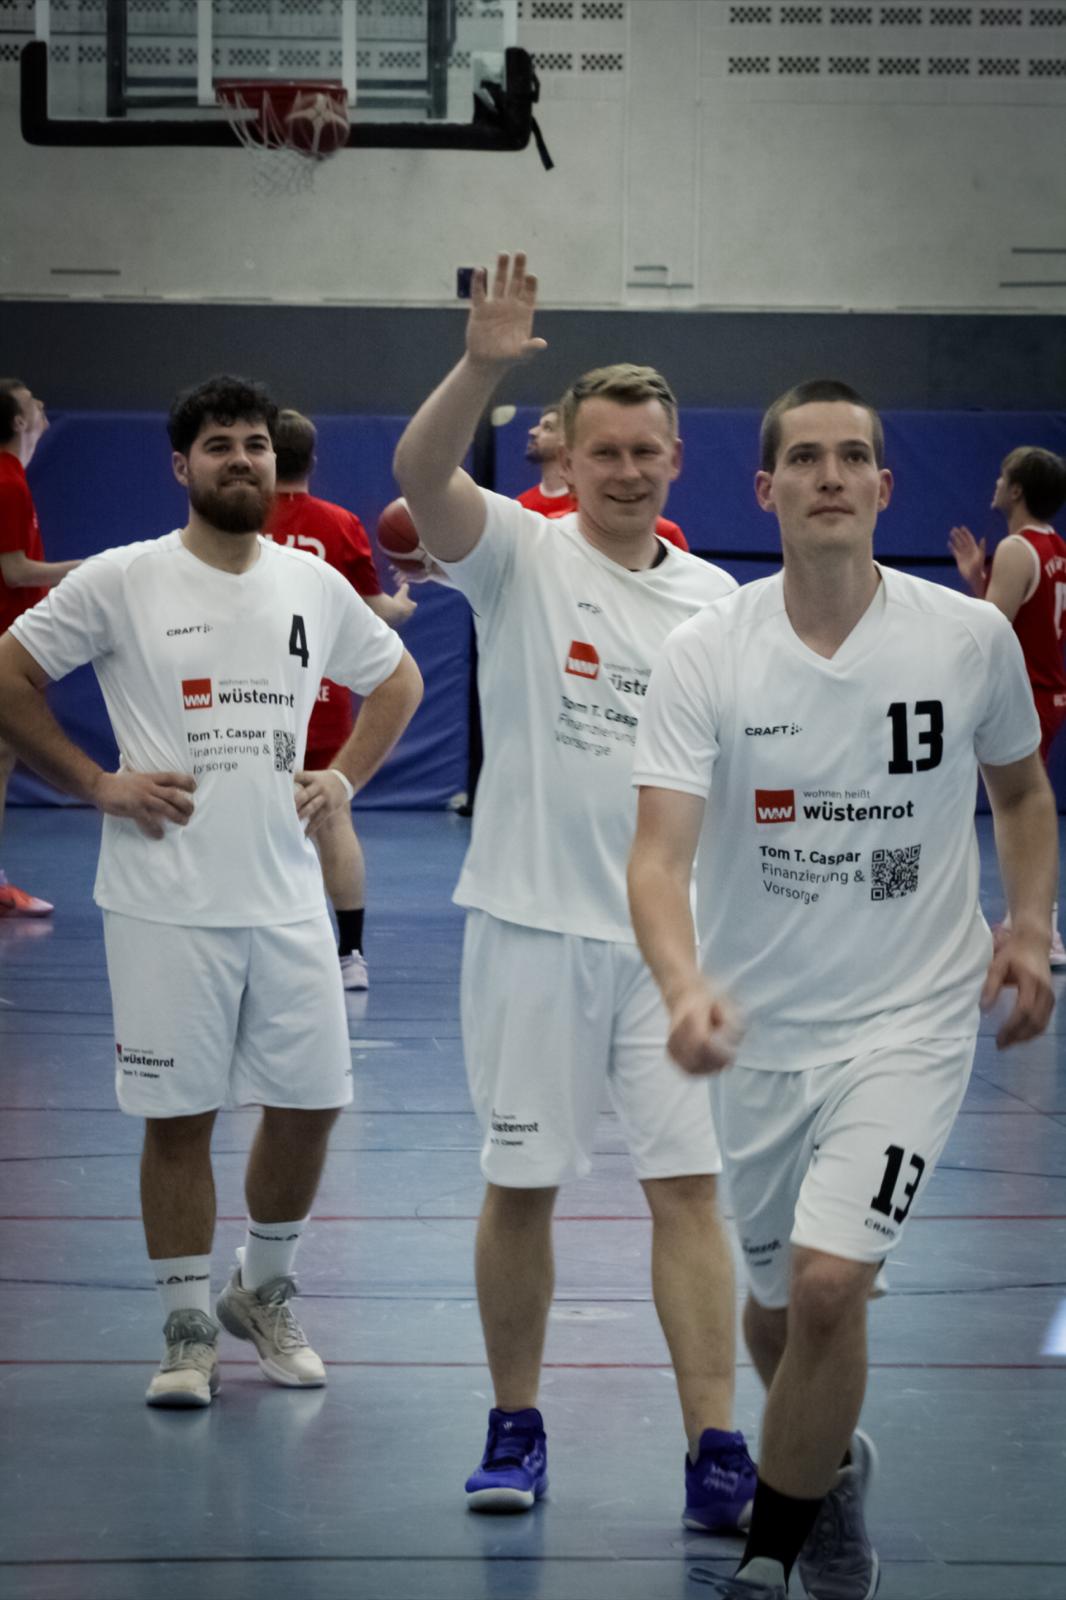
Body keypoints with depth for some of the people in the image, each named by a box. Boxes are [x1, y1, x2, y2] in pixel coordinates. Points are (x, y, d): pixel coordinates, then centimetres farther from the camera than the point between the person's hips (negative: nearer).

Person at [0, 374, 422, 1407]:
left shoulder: (315, 585, 7)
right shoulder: (121, 582, -5)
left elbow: (396, 680, 23)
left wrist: (343, 777, 9)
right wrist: (96, 784, -7)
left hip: (286, 897, 4)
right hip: (166, 900, -4)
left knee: (308, 1104, 6)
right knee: (178, 1116, 1)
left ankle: (262, 1294, 28)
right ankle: (188, 1330, 14)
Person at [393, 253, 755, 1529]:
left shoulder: (711, 598, 9)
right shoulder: (521, 556, -3)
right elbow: (420, 474, -23)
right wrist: (482, 367, -38)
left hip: (670, 936, 2)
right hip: (533, 928, -2)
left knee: (688, 1186, -2)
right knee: (521, 1185, 6)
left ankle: (714, 1450, -1)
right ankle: (515, 1427, 20)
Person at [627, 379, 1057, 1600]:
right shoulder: (704, 656, -10)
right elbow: (660, 855, -18)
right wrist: (684, 985, -36)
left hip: (912, 1018, -2)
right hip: (761, 1028, 2)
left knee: (828, 1281, -19)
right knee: (774, 1305, 15)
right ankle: (831, 1464, 47)